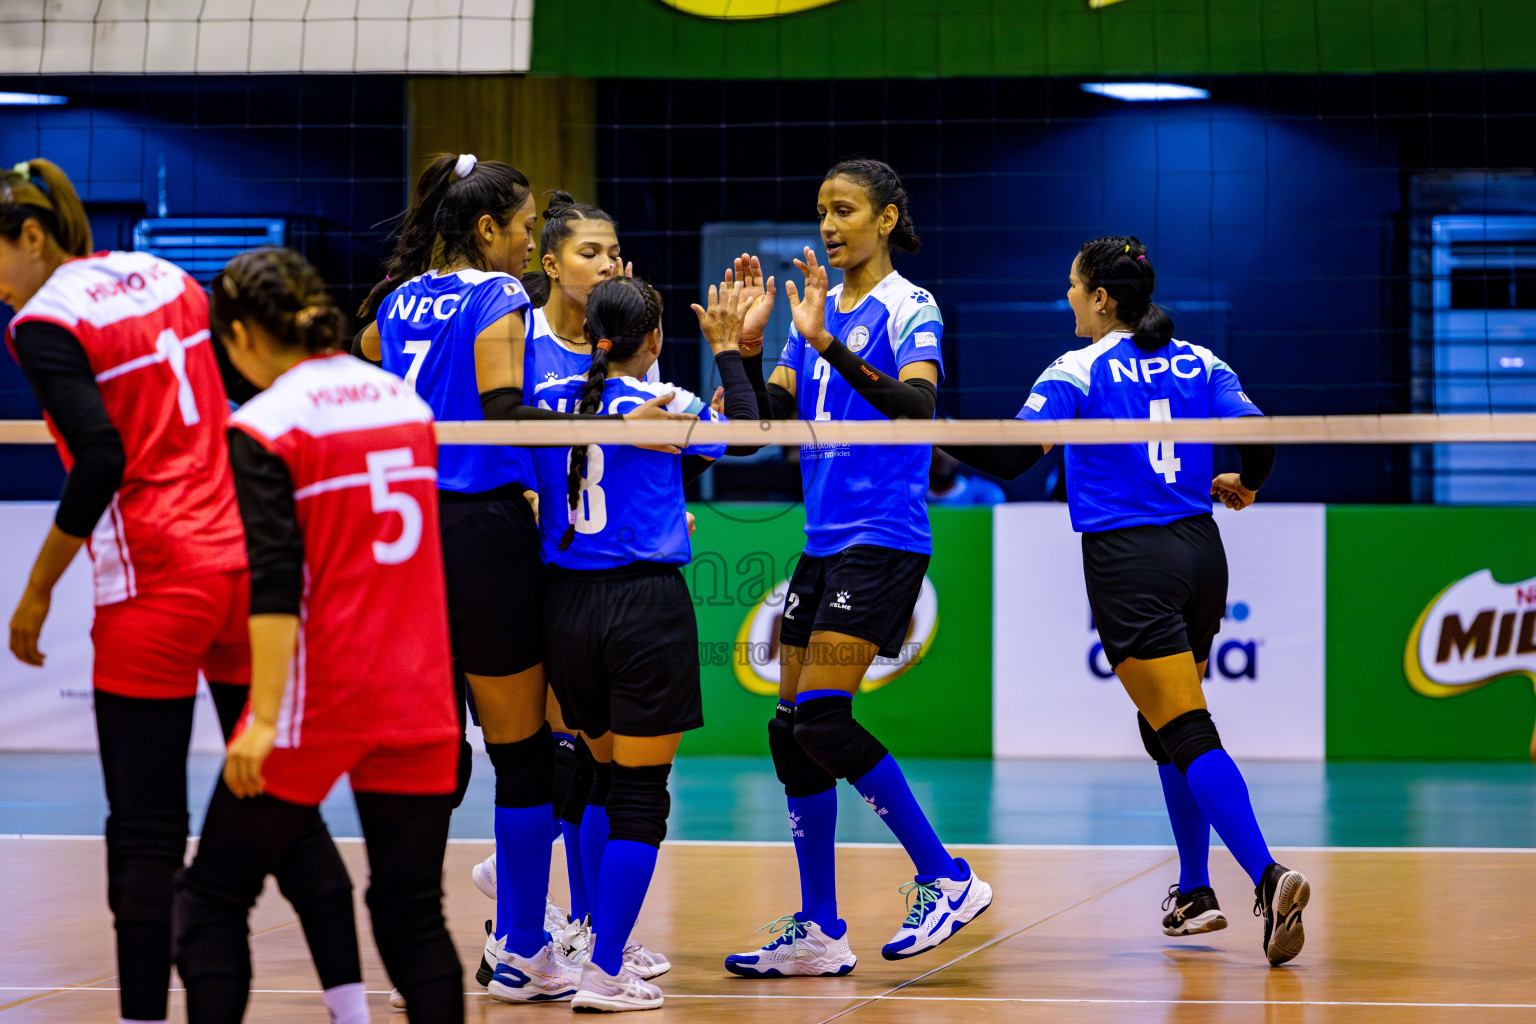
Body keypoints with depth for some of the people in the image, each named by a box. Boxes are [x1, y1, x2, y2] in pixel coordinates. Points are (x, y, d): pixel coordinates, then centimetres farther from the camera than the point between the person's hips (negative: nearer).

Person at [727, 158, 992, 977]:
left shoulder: (909, 308, -7)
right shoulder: (818, 313, 15)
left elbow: (917, 405, -25)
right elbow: (766, 423, 11)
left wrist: (828, 343, -34)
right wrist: (747, 344, -3)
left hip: (883, 540, -8)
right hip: (824, 541, 8)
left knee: (823, 719, -16)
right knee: (792, 731, 4)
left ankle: (946, 879, -6)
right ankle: (818, 932, 10)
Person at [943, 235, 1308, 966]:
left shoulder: (1078, 371, -5)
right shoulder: (1198, 364, 9)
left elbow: (1010, 458, -13)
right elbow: (1259, 436, 0)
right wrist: (1244, 485, 22)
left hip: (1129, 563, -6)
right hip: (1199, 555, 6)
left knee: (1188, 735, -12)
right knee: (1166, 725, 23)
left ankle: (1268, 874, -29)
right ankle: (1194, 892, 25)